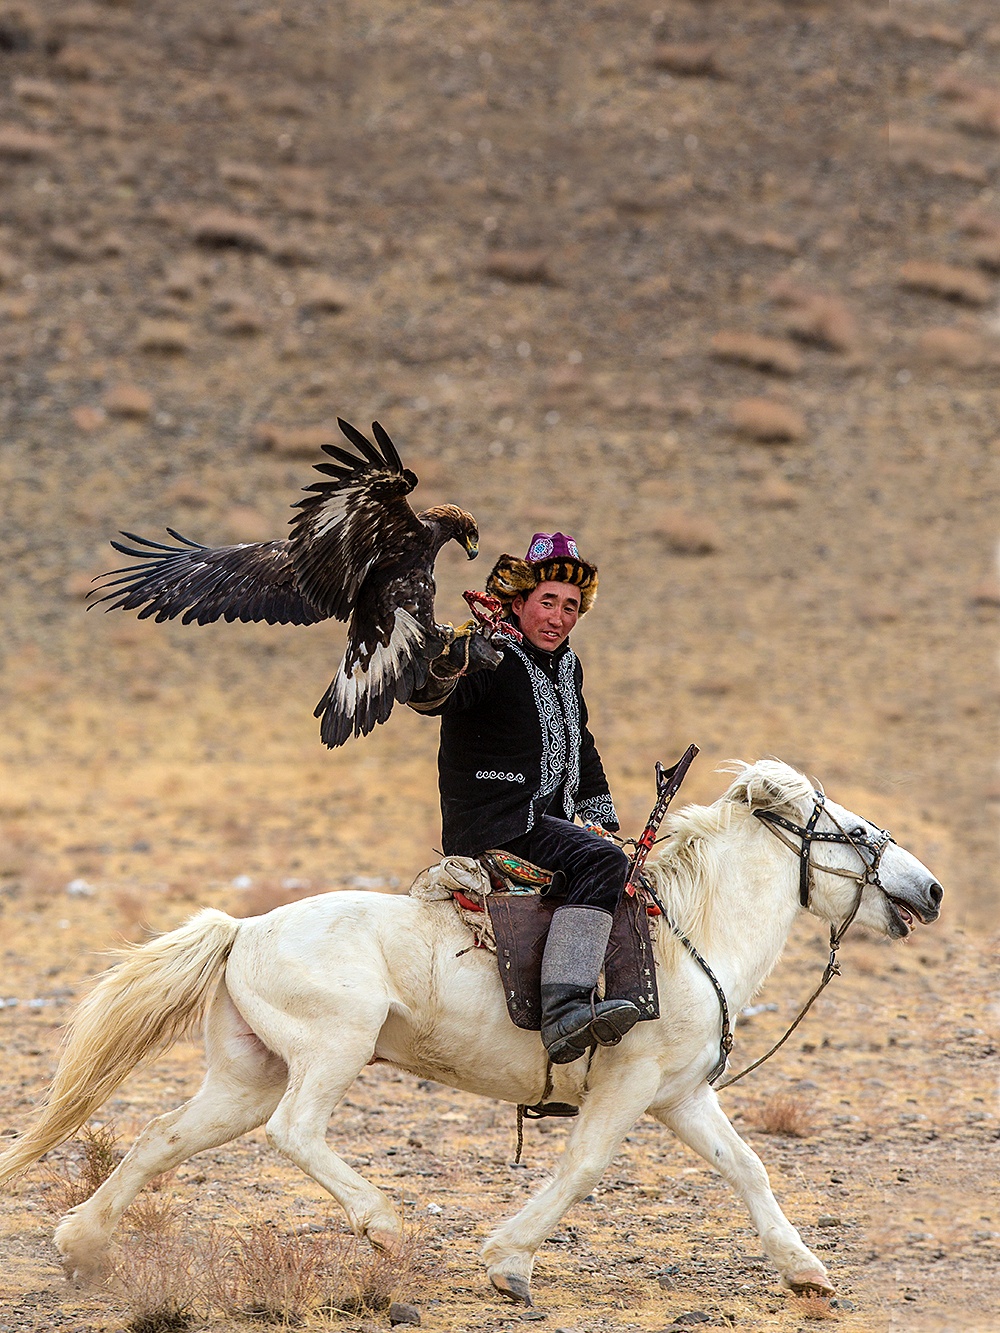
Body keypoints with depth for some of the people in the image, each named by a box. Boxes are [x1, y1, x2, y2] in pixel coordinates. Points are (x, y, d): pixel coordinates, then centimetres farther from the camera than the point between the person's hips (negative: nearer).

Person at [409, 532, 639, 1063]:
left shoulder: (567, 667, 16)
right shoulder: (492, 662, -11)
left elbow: (582, 751, 30)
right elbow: (426, 697, -31)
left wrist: (602, 819, 26)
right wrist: (450, 663, -52)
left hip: (548, 821, 10)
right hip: (491, 830, -10)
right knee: (601, 861, -30)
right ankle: (562, 1014, -41)